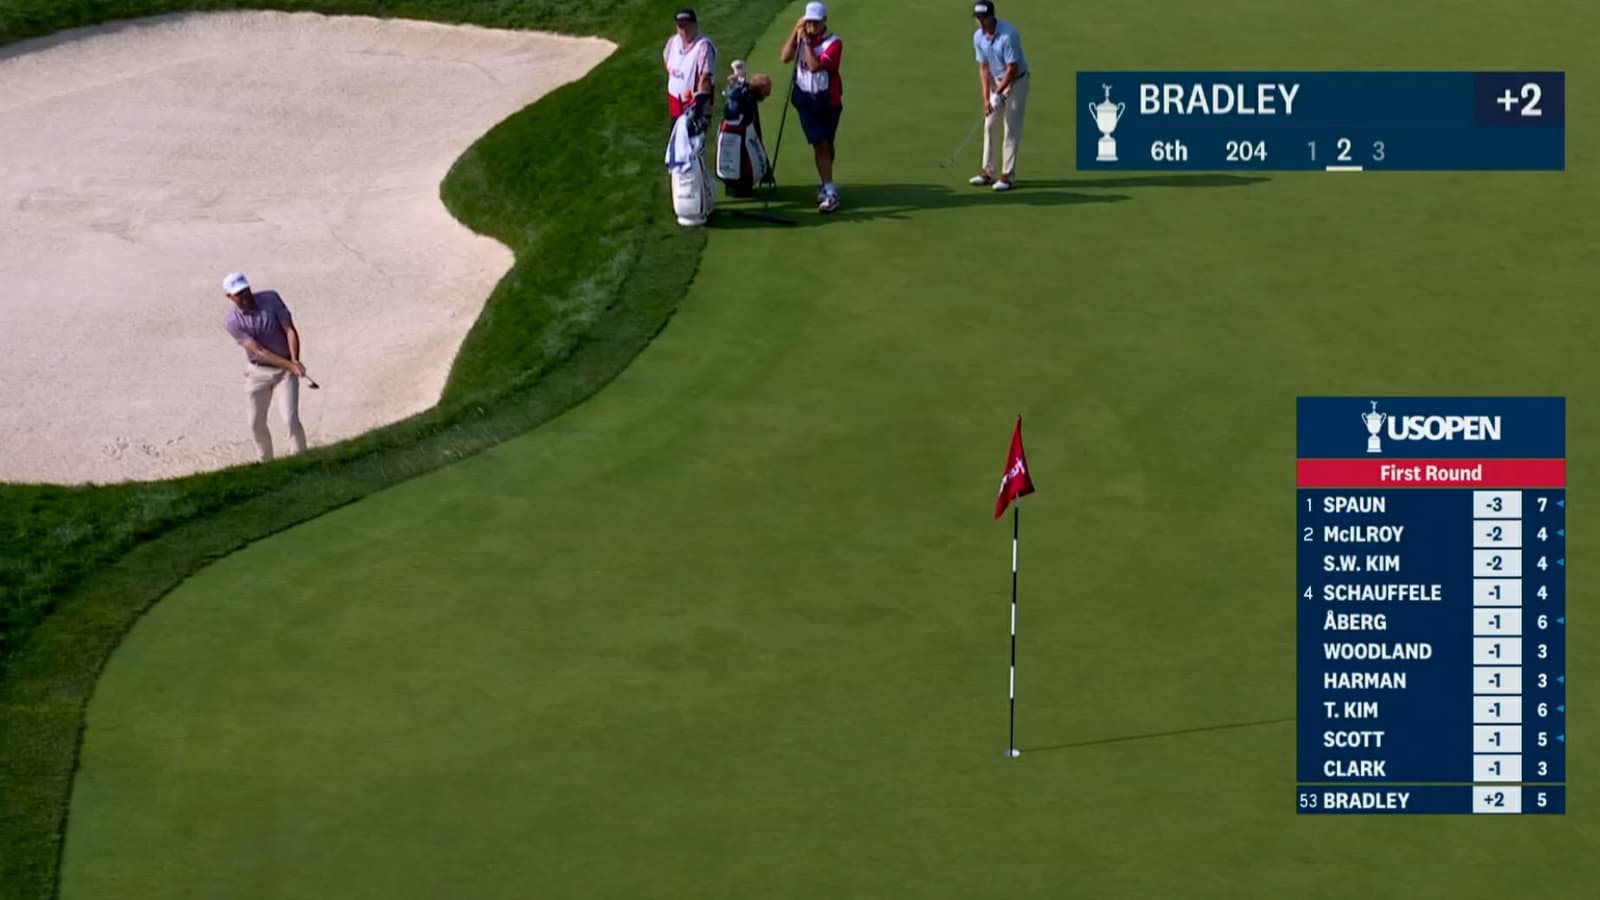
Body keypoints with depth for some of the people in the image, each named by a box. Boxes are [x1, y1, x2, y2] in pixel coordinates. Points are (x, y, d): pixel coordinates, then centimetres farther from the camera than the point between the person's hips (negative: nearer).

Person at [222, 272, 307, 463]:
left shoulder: (271, 299, -13)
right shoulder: (232, 322, -17)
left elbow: (290, 329, -13)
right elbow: (259, 351, -22)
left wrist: (295, 360, -28)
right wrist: (289, 365, -32)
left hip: (286, 367, -1)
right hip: (258, 370, 1)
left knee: (291, 418, -11)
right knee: (256, 422, 6)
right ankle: (266, 461, 28)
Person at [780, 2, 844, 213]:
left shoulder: (833, 42, -12)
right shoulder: (800, 38, 3)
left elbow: (815, 65, -25)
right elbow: (785, 57, -13)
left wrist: (806, 41, -23)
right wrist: (796, 32, -16)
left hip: (828, 99, -2)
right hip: (805, 98, 2)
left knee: (826, 144, 12)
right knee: (819, 144, -5)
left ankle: (826, 186, 29)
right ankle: (829, 191, -6)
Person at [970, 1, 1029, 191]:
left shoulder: (1008, 35, -29)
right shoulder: (978, 37, -7)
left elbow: (1012, 69, -23)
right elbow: (984, 68, -2)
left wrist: (998, 94, -19)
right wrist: (986, 98, -10)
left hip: (1016, 81, -7)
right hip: (996, 81, 7)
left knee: (1012, 128, -7)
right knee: (990, 126, 7)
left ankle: (1008, 175, -4)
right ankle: (988, 171, 15)